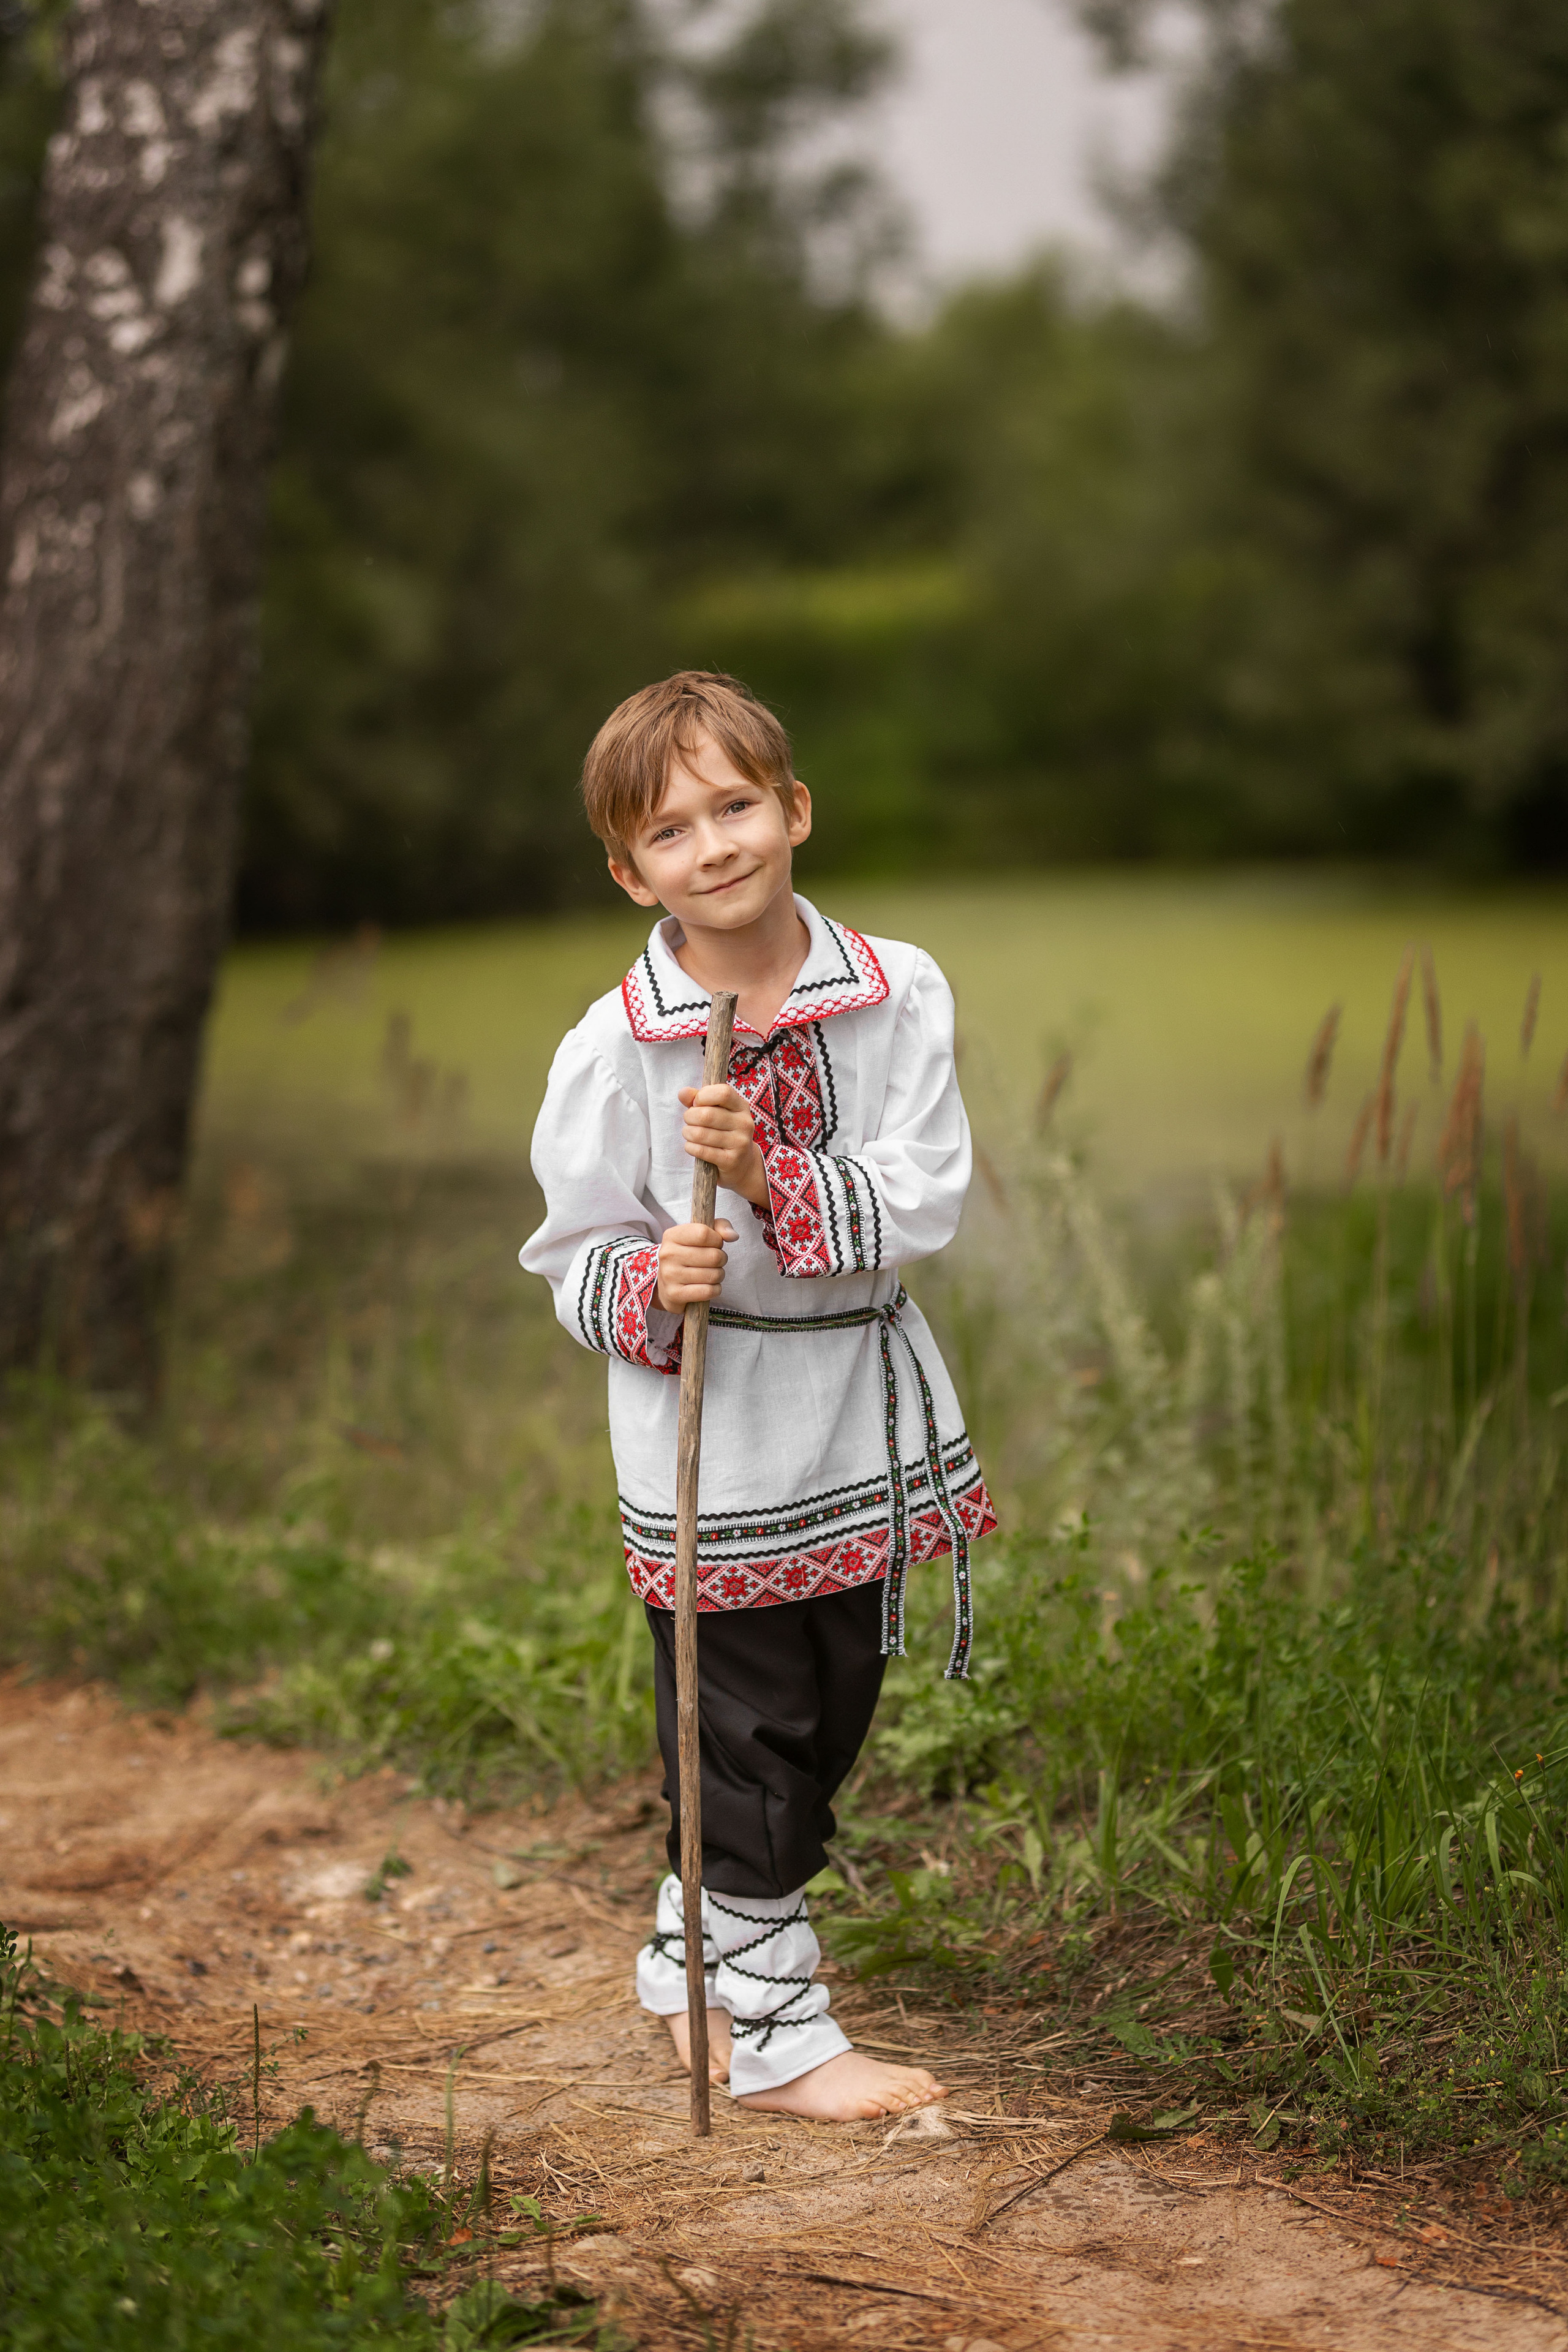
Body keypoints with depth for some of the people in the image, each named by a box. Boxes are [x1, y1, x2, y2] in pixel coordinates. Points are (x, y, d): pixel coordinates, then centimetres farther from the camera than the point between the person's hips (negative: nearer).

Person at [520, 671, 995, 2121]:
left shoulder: (898, 995, -4)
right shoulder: (615, 1045, -10)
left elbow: (927, 1198, -12)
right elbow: (574, 1251, -2)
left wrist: (771, 1175, -25)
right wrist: (648, 1286, -23)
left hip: (863, 1424, 4)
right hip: (710, 1446, -4)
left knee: (828, 1723, 16)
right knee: (744, 1741, 3)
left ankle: (696, 1963, 36)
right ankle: (773, 2030, 18)